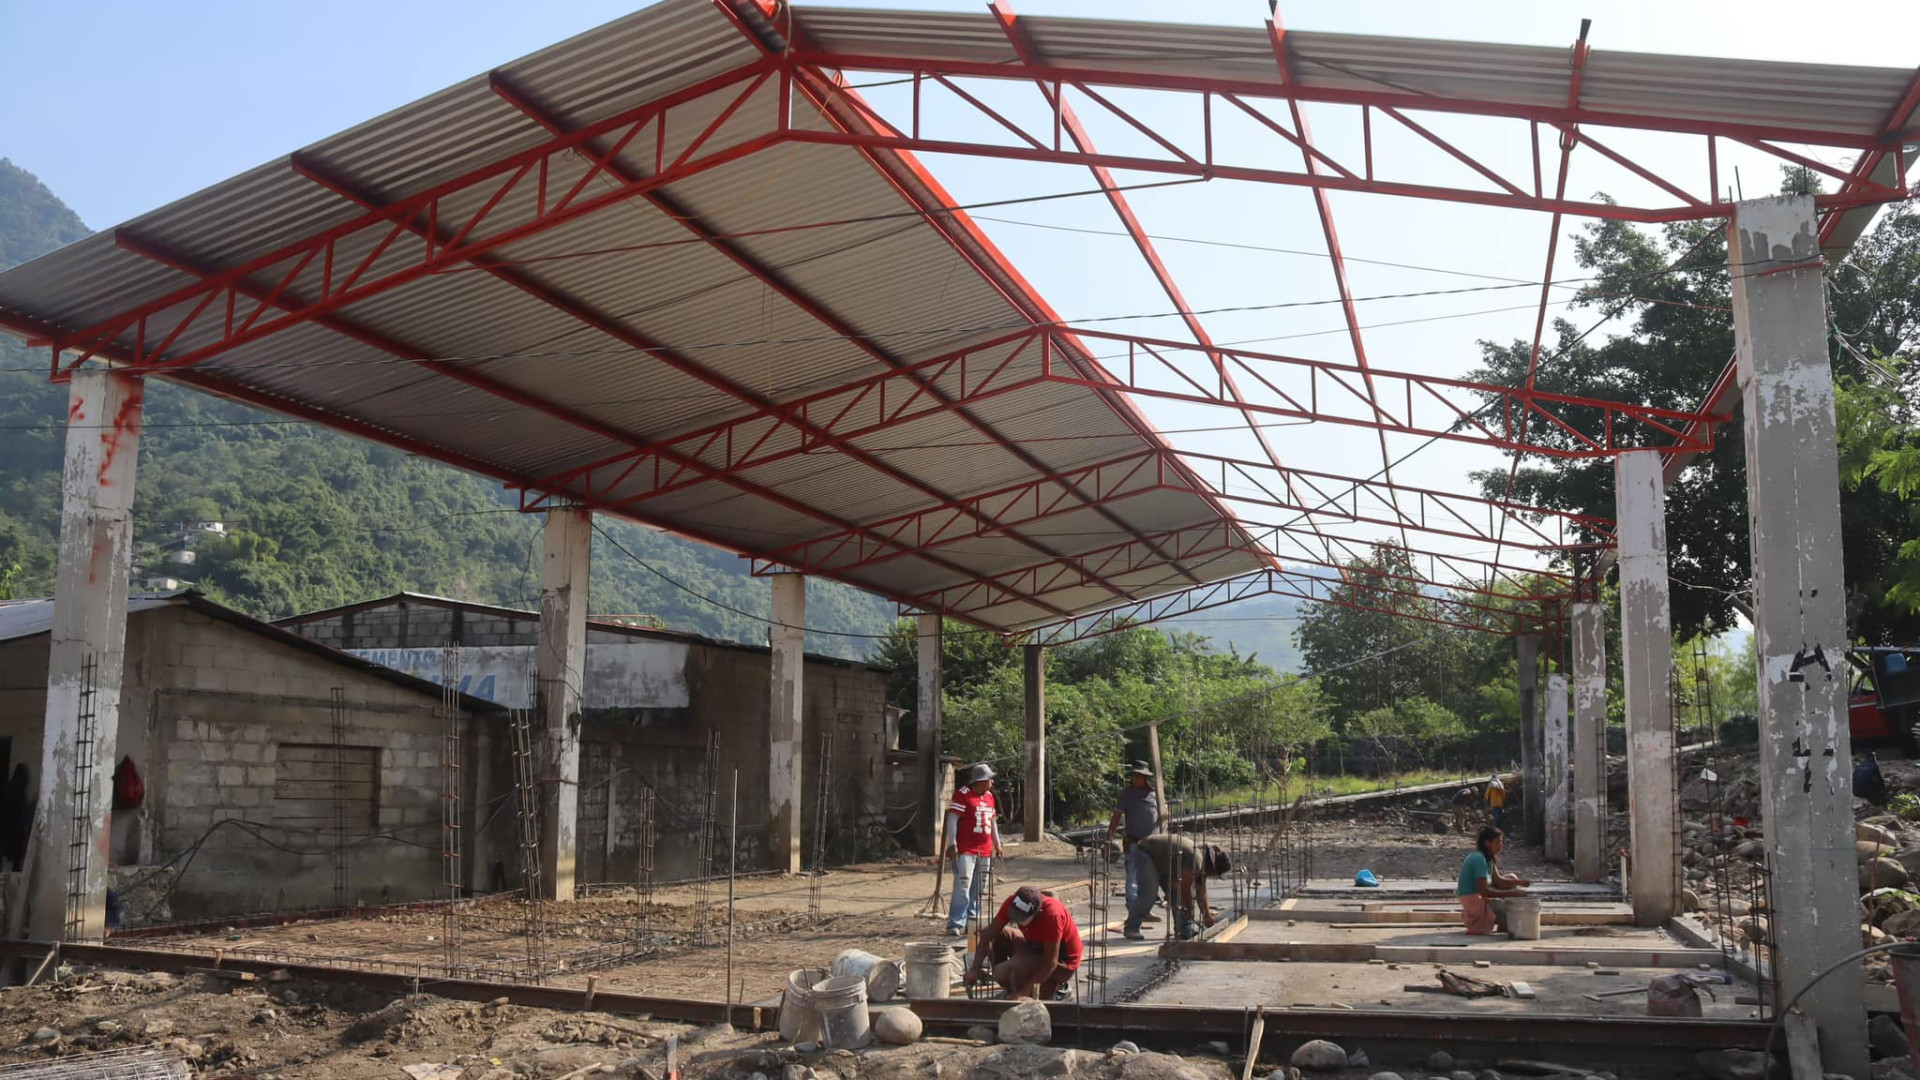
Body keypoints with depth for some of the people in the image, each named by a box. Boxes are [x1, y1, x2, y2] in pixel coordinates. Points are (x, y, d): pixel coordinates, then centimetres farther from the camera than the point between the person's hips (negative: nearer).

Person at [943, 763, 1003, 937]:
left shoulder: (989, 796, 16)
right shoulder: (962, 794, -9)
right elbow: (952, 819, -13)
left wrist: (997, 845, 24)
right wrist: (952, 844, -18)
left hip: (985, 852, 8)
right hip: (965, 851, -8)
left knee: (978, 889, 10)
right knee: (962, 887, -12)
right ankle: (955, 924, -10)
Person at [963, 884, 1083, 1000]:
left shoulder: (1052, 914, -35)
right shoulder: (1013, 903, -18)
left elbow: (1051, 962, -31)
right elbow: (989, 934, -15)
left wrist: (1023, 992, -32)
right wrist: (975, 968, -21)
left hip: (1062, 962, -7)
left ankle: (1055, 985, -3)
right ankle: (1009, 992, 3)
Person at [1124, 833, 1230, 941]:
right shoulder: (1195, 860, -29)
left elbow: (1201, 891, 12)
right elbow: (1185, 888, -22)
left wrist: (1207, 915, 16)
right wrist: (1190, 913, -8)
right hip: (1146, 853, -10)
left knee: (1176, 892, 5)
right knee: (1149, 892, -20)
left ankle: (1184, 928, 12)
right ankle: (1131, 928, -11)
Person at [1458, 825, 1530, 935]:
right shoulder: (1479, 859, -22)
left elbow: (1497, 880, 8)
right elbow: (1484, 892, -26)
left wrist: (1519, 882, -7)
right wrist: (1511, 893, -25)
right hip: (1474, 902, -10)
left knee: (1511, 878, 11)